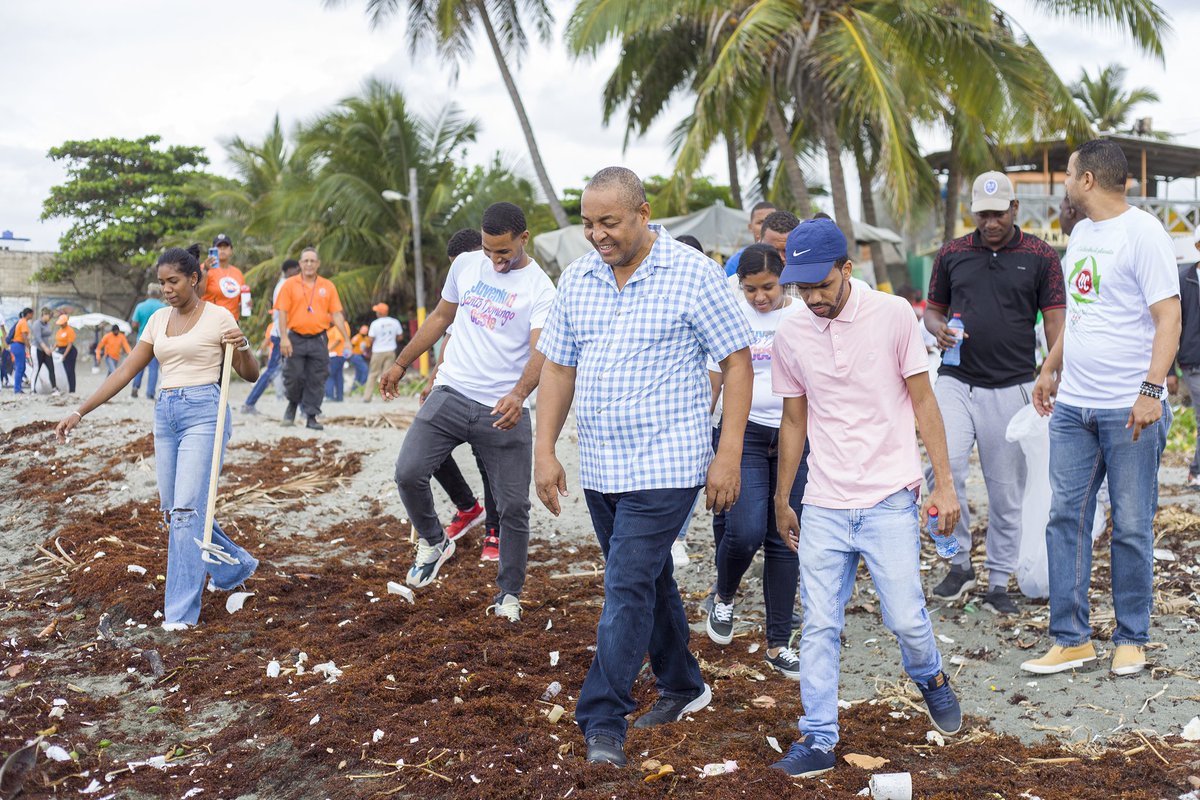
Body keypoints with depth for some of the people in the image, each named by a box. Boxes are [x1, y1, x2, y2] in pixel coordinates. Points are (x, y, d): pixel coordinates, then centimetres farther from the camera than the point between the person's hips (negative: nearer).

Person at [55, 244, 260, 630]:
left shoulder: (217, 316, -2)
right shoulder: (158, 319, 13)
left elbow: (250, 374, 2)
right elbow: (126, 371, 12)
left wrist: (242, 346, -20)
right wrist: (79, 412, 7)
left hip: (204, 413, -7)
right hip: (165, 414, 7)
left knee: (186, 509, -12)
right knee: (172, 510, 10)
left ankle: (180, 610, -6)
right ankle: (235, 564, 33)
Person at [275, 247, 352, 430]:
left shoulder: (328, 286, 9)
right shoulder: (290, 284, 3)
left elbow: (337, 315, 8)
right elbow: (282, 312, -1)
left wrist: (347, 340, 2)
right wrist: (284, 338, -12)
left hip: (318, 340, 1)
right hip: (295, 339, -1)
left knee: (317, 381, 0)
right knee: (293, 377, -2)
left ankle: (312, 417, 8)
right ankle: (293, 404, 27)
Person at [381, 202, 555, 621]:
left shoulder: (541, 290, -7)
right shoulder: (466, 264, 7)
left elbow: (541, 351, -20)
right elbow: (441, 317, 20)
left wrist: (519, 393, -39)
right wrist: (401, 364, 18)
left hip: (504, 410, -3)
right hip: (452, 394, 3)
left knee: (514, 507, 2)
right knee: (408, 472, -13)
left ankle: (509, 595, 19)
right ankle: (433, 542, 15)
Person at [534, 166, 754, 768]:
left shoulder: (693, 273, -9)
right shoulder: (576, 279, 6)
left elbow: (737, 362, -7)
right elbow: (558, 367, 11)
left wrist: (728, 455, -12)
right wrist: (545, 452, 5)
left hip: (665, 465, -6)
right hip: (599, 466, 6)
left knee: (628, 588, -9)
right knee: (648, 581, 17)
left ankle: (602, 720, -2)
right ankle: (682, 686, 34)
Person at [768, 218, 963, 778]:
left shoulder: (893, 315, -6)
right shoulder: (790, 337, 3)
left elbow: (922, 401, 0)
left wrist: (944, 484, -3)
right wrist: (781, 502, 18)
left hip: (889, 500, -2)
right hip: (823, 506, 3)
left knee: (905, 617, -2)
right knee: (819, 626, 1)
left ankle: (930, 678, 31)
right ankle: (818, 739, 12)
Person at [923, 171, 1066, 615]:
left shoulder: (1041, 257, 2)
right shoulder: (952, 254, 9)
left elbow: (1055, 323, 0)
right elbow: (933, 308, 18)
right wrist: (938, 327, -7)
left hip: (1011, 388, -1)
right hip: (956, 382, 1)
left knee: (1006, 490, 4)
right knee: (944, 467, -18)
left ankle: (999, 583, 17)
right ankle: (959, 564, 1)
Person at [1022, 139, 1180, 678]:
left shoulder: (1143, 233, -10)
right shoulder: (1080, 234, 15)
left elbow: (1168, 316, -15)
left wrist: (1151, 390, -23)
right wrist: (1050, 369, 26)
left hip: (1130, 411, -7)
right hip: (1072, 406, 7)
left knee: (1131, 529, 3)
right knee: (1065, 519, 5)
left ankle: (1130, 639, 17)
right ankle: (1071, 639, 13)